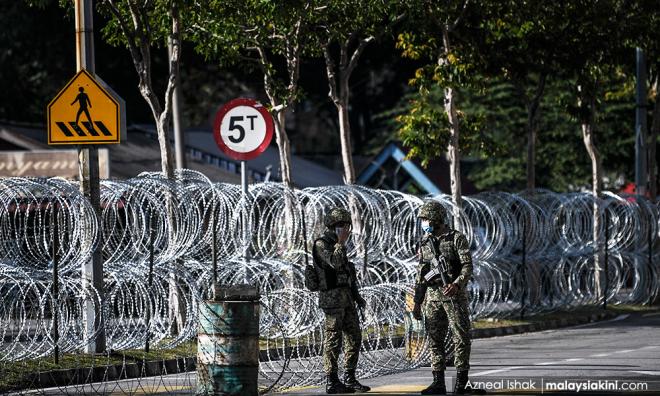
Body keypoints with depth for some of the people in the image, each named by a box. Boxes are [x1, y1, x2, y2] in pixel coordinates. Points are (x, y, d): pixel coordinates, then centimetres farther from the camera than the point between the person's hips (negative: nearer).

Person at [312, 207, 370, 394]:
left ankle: (350, 380, 13)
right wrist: (341, 242, -15)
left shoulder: (336, 245, 20)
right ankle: (332, 382, -3)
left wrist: (357, 297, 18)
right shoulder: (321, 245, -8)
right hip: (332, 298, -9)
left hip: (346, 299, 9)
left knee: (354, 338, 8)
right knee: (333, 340, -6)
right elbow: (334, 262, -26)